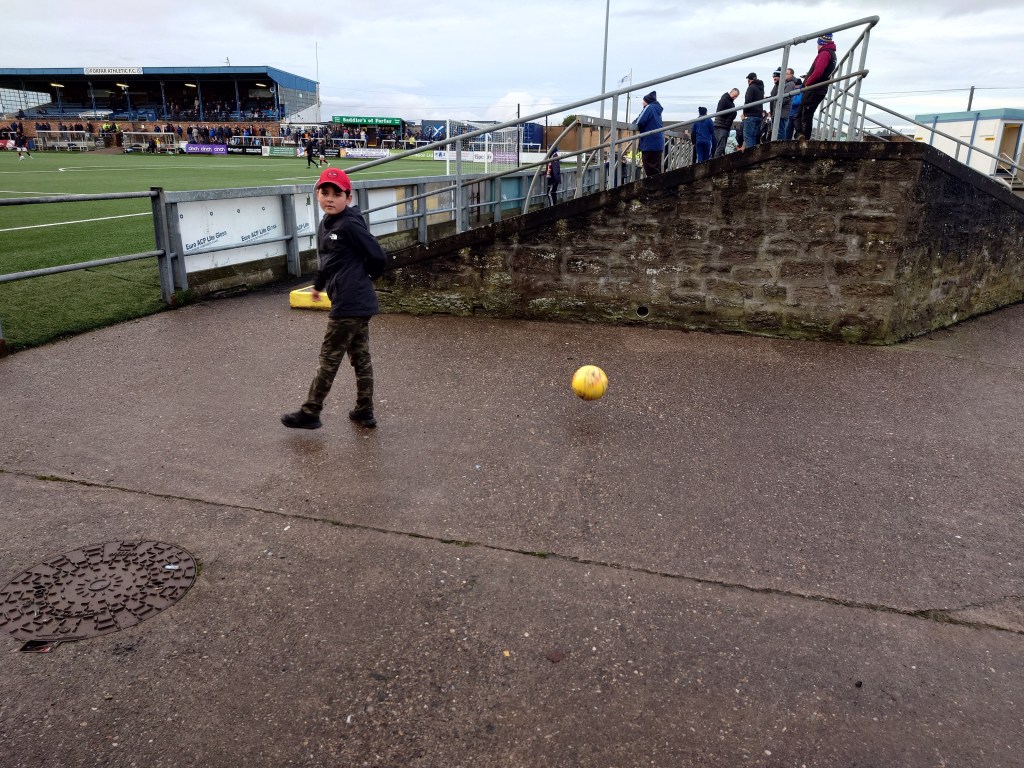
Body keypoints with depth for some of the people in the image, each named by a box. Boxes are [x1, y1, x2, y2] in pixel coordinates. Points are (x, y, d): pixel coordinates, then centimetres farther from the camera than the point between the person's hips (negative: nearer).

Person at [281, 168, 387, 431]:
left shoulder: (350, 225, -15)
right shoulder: (325, 225, 11)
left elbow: (377, 256, -14)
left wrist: (360, 279, 1)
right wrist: (318, 285, 34)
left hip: (349, 304, -9)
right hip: (358, 303, 9)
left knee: (329, 358, 1)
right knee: (360, 357, 14)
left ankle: (310, 413, 13)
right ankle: (364, 412, 24)